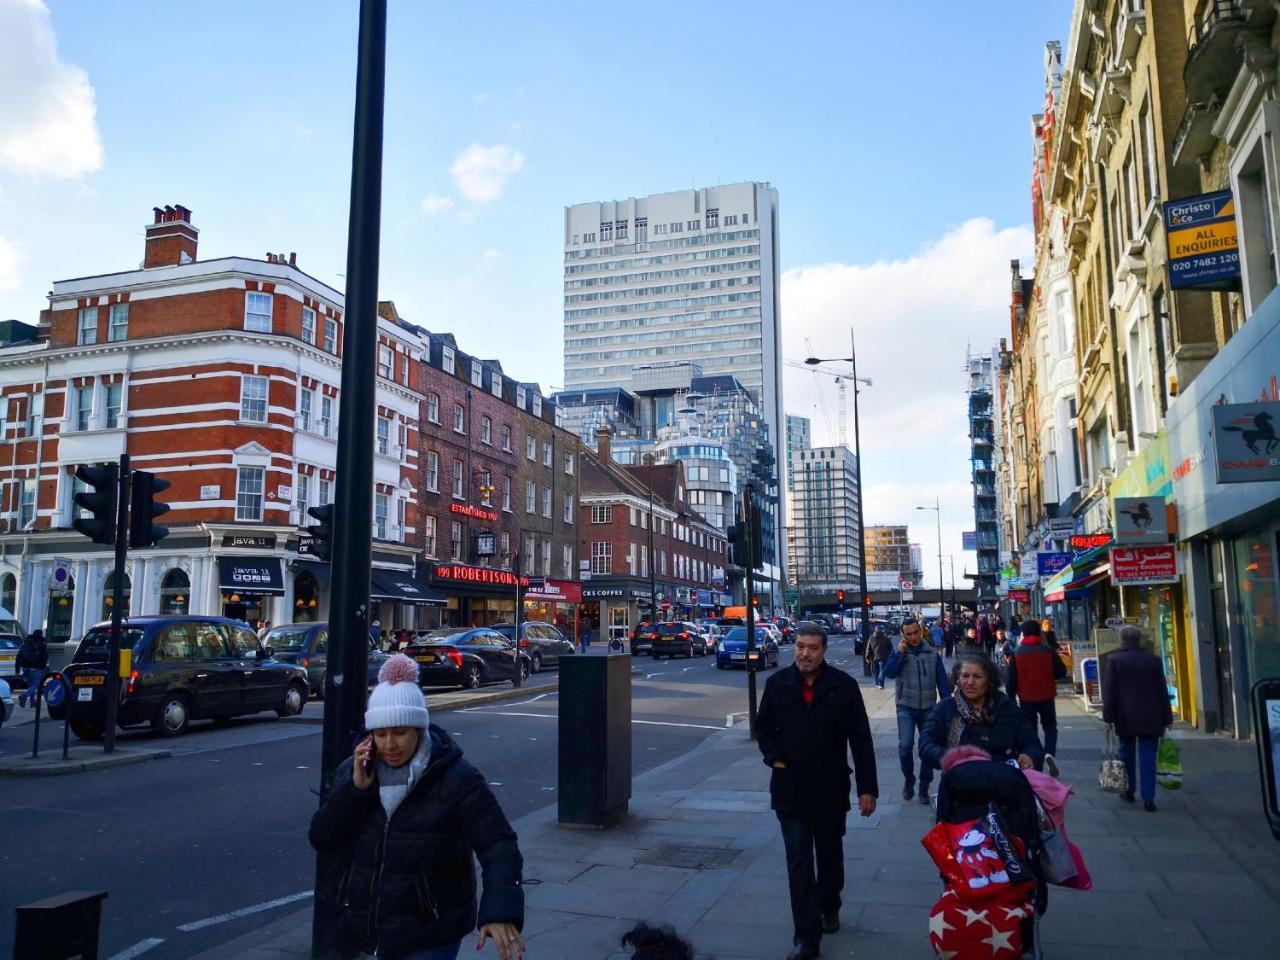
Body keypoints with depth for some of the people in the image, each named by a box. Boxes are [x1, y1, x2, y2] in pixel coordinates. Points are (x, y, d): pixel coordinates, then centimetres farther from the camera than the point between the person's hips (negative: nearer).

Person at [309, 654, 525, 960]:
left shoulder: (456, 778, -15)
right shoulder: (353, 771, 0)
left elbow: (498, 846, -19)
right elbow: (322, 840, -2)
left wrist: (500, 911, -34)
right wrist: (355, 788, -17)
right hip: (362, 935, 5)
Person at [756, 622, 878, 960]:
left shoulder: (844, 686, -9)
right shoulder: (777, 683, -3)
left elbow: (861, 740, -7)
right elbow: (763, 727, 11)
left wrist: (867, 787, -9)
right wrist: (773, 757, -4)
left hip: (831, 789, 0)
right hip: (790, 789, 0)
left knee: (830, 856, 20)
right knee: (799, 864, 1)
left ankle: (829, 907, 45)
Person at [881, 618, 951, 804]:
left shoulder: (932, 654, 3)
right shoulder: (898, 652, 1)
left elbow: (942, 681, 5)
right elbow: (889, 673, -15)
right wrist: (900, 652, -18)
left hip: (928, 708, 2)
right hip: (906, 707, -2)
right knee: (905, 745, -16)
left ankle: (924, 787, 21)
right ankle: (908, 779, 9)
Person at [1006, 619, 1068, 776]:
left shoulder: (1017, 652, -5)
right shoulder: (1048, 650, -6)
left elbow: (1011, 679, -6)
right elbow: (1062, 672, -4)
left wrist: (1011, 698, 1)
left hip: (1026, 698, 0)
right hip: (1047, 696, 0)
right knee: (1050, 726, 15)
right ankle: (1049, 753, -11)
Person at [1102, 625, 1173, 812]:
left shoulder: (1114, 660, -4)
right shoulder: (1154, 660, 2)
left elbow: (1109, 691, -7)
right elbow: (1163, 691, 4)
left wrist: (1108, 717, -4)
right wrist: (1167, 718, 10)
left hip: (1125, 718, -1)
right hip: (1150, 719, 1)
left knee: (1127, 754, 15)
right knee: (1147, 758, 0)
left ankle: (1128, 791, 23)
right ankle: (1148, 799, -5)